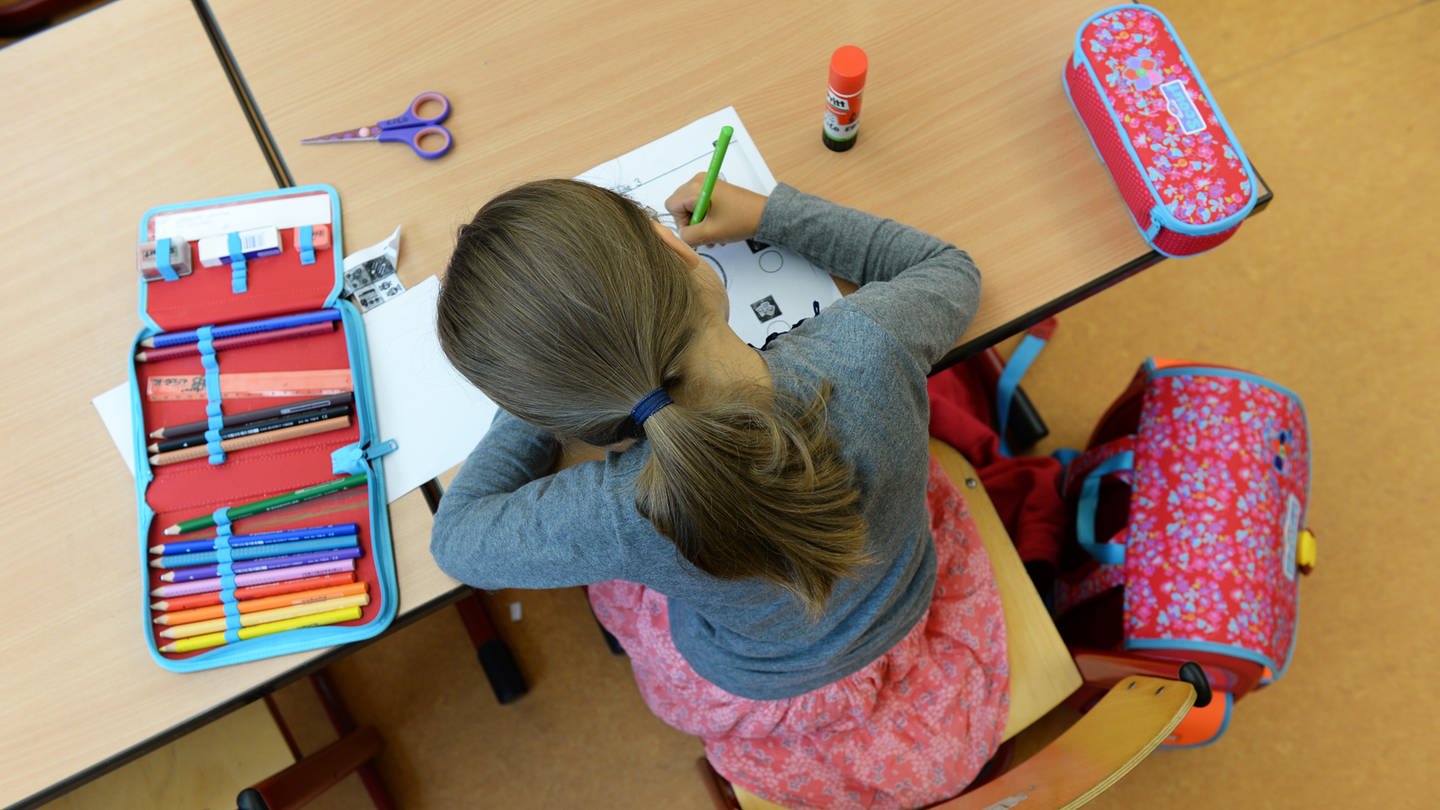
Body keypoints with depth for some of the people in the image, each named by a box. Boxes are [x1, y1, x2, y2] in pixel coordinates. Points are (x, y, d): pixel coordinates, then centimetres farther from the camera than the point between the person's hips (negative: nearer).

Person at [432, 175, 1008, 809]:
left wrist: (543, 387, -9)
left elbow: (454, 538, -16)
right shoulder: (866, 344, -36)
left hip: (769, 704, -2)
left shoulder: (618, 514, -39)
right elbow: (950, 269, -8)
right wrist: (770, 211, -8)